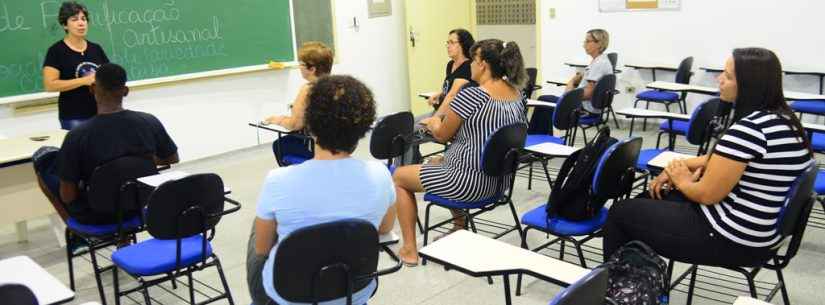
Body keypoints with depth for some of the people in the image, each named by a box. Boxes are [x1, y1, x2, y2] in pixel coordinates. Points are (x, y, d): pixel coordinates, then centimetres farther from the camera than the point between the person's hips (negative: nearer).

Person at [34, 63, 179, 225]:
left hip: (94, 215, -4)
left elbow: (67, 197, -18)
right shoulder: (150, 122, -17)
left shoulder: (77, 135, -25)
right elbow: (173, 159, 0)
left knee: (43, 159, 17)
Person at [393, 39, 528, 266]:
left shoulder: (470, 96, -23)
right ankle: (459, 231, 41)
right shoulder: (518, 95, 1)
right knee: (438, 161, 36)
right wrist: (442, 122, 16)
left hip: (469, 182, -8)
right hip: (498, 180, 8)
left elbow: (442, 135, -10)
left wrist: (433, 123, 13)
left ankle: (409, 249, 19)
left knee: (399, 176, 14)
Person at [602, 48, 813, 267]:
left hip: (731, 238, -10)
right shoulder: (783, 119, 4)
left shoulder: (748, 129, -26)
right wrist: (679, 166, 7)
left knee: (621, 212, 5)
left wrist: (682, 182, 1)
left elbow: (707, 194, -21)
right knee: (652, 199, 25)